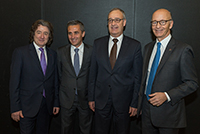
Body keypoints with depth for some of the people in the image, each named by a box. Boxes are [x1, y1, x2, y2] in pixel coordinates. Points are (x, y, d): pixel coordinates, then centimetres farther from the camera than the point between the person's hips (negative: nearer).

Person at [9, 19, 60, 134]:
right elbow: (14, 82, -8)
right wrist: (15, 108, -10)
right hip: (27, 105, -4)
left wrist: (56, 102, 9)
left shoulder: (52, 54, 7)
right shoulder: (20, 52, -6)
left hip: (47, 105, 4)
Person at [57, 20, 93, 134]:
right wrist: (66, 87, 5)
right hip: (67, 98, 1)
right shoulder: (61, 52, -1)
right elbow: (59, 73, 8)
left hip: (85, 98, -1)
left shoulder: (92, 51, -7)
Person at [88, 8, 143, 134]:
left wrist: (135, 103, -4)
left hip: (124, 100, -1)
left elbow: (137, 77, -3)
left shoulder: (135, 45, -4)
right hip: (101, 99, 2)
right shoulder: (98, 43, 3)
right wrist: (91, 97, 5)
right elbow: (93, 72, 5)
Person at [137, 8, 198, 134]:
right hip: (147, 109, 5)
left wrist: (167, 96, -22)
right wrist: (141, 102, 14)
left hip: (168, 112, -5)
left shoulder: (183, 50, -12)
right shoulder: (148, 47, 9)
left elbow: (192, 83, -11)